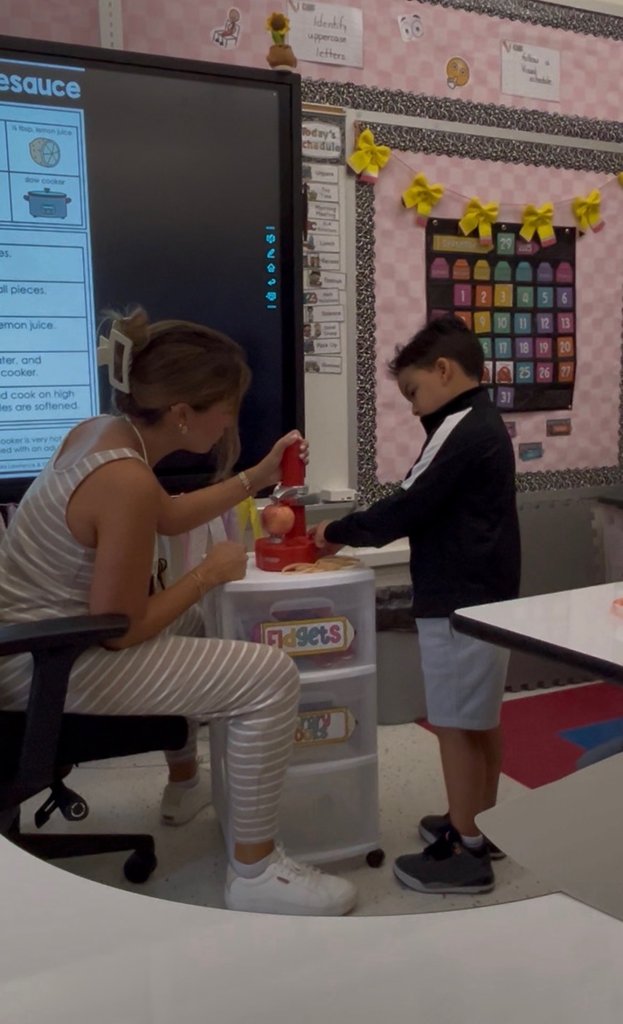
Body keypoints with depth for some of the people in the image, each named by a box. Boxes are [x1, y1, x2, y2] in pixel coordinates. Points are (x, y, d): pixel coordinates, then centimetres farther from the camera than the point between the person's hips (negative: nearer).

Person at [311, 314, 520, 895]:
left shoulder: (459, 429, -17)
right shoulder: (484, 425, 14)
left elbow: (406, 508, -19)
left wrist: (338, 532, -7)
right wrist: (354, 533, 7)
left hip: (458, 603, -10)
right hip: (485, 596, 10)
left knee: (455, 723, -2)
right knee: (481, 718, 18)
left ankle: (464, 852, 8)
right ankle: (480, 825, 31)